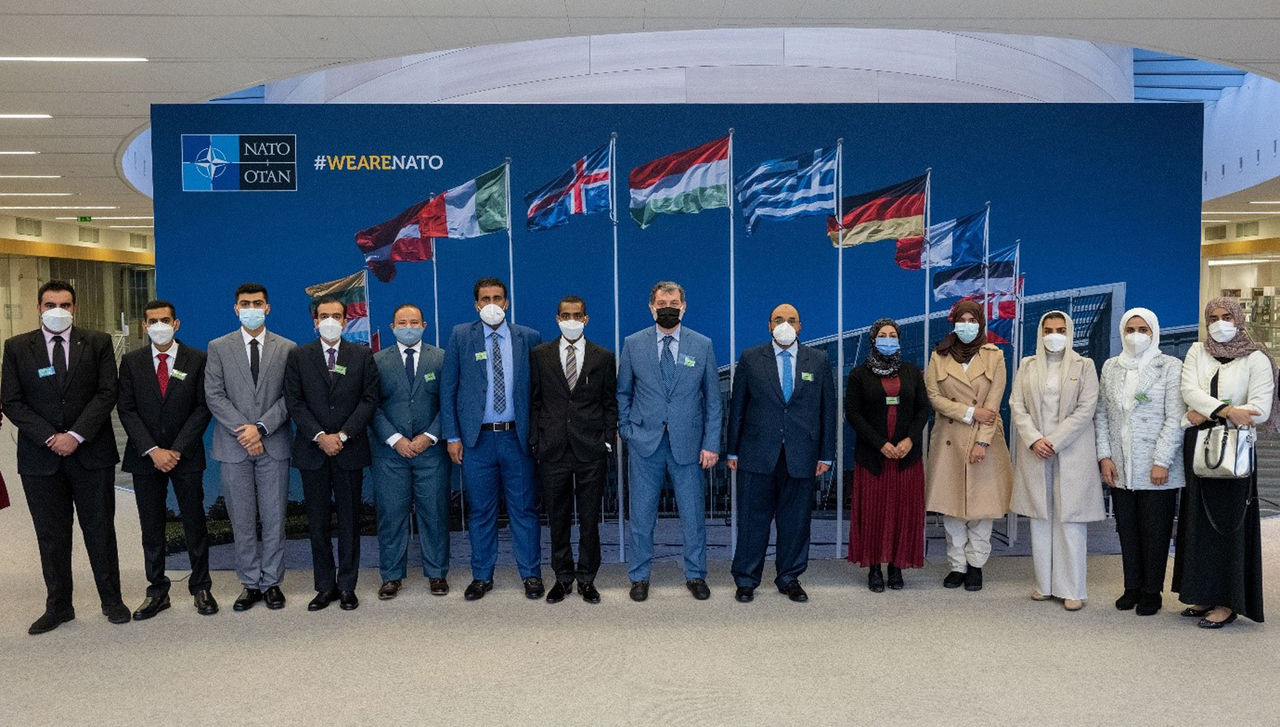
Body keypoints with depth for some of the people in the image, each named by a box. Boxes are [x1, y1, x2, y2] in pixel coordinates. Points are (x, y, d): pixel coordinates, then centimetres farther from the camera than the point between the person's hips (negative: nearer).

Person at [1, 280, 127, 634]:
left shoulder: (98, 342, 3)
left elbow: (106, 393, -4)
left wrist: (76, 435, -13)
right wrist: (49, 438, -11)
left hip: (91, 454, -1)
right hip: (41, 457, 1)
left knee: (100, 529, 6)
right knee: (51, 536, 9)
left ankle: (111, 599, 19)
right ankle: (58, 606, 21)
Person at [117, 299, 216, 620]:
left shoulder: (196, 359, 0)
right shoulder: (131, 361, 4)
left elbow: (203, 407, -4)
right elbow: (126, 410, 0)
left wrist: (177, 450, -11)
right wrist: (152, 450, -11)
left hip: (186, 456, -1)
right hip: (145, 457, 2)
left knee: (194, 523, 5)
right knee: (151, 527, 7)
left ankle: (201, 587, 17)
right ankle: (157, 591, 18)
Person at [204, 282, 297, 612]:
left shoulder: (287, 348, 5)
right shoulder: (218, 347, 6)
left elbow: (290, 397, -1)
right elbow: (214, 396, -1)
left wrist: (261, 428, -13)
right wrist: (243, 431, -11)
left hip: (274, 446, 0)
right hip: (233, 447, 0)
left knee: (274, 518, 4)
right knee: (242, 520, 6)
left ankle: (272, 582, 15)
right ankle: (250, 584, 16)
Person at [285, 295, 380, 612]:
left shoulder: (363, 355, 6)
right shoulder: (298, 357, 7)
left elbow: (369, 400, -1)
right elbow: (294, 403, 0)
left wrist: (343, 435, -11)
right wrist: (320, 437, -11)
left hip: (350, 449, 0)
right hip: (312, 451, 1)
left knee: (349, 520, 5)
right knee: (318, 522, 5)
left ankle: (347, 586, 14)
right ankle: (325, 586, 15)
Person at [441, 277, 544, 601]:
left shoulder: (529, 338, 4)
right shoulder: (461, 336, 4)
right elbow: (447, 389, 3)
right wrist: (452, 436, -2)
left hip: (517, 437, 0)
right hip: (477, 438, 0)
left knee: (524, 509, 5)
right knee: (481, 511, 9)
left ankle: (531, 575, 18)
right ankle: (482, 576, 22)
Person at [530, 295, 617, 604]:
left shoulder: (603, 357, 6)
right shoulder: (540, 355, 7)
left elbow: (610, 403, 7)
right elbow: (535, 400, 8)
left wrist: (608, 440, -1)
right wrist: (537, 440, 2)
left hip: (590, 451, 0)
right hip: (553, 450, 1)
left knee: (589, 518, 6)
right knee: (557, 518, 8)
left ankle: (586, 579, 18)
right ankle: (563, 577, 21)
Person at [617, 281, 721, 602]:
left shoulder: (703, 345, 3)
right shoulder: (633, 344, 3)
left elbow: (712, 398, 4)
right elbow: (623, 392, 10)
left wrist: (711, 444, -1)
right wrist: (626, 431, 1)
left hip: (688, 443, 0)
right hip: (645, 443, 0)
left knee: (693, 515, 7)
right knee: (641, 515, 7)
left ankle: (695, 575, 23)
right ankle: (639, 577, 21)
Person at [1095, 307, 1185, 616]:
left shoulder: (1170, 367, -3)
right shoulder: (1111, 367, 10)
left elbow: (1176, 419, -7)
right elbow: (1101, 414, 10)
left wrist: (1162, 462, -13)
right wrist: (1104, 456, 2)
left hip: (1156, 469, -4)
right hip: (1119, 469, 4)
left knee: (1155, 532, 3)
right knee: (1127, 530, 10)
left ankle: (1151, 593, 16)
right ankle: (1132, 588, 22)